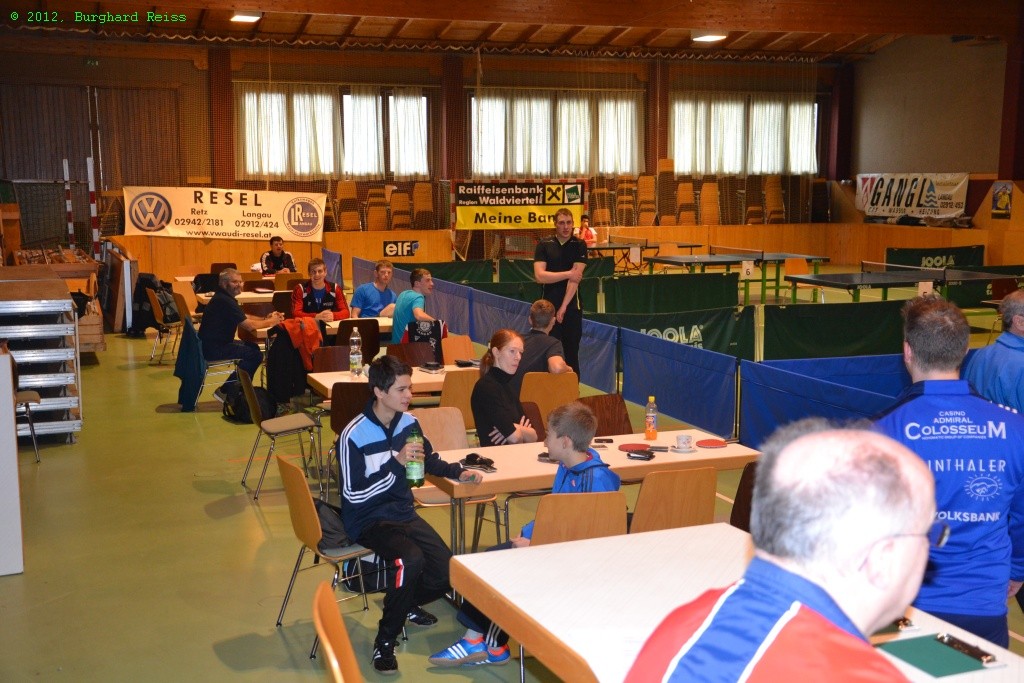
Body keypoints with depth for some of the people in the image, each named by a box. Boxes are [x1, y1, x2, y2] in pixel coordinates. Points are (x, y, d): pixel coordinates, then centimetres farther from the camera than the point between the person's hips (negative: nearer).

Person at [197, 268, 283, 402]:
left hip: (216, 344, 11)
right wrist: (271, 321, -5)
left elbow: (244, 317, 21)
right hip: (213, 349, -11)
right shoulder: (224, 301, -20)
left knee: (253, 347, 19)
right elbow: (249, 326, -20)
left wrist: (265, 318, 4)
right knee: (256, 355, -14)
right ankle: (225, 391, -6)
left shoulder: (224, 297, 14)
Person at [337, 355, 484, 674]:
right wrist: (396, 462, -29)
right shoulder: (353, 435, -19)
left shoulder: (408, 423, -1)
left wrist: (458, 471, 1)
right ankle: (384, 642, -13)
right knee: (411, 559, -32)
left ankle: (404, 603, 26)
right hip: (367, 520, -6)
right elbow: (354, 494, -22)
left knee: (446, 571, -8)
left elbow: (429, 460, 19)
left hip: (403, 512, 6)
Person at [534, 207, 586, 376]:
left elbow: (576, 278, -8)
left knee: (572, 354, 4)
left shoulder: (579, 245, 1)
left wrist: (563, 307, -14)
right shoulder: (544, 245, 3)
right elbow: (539, 276, -9)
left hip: (572, 306, 0)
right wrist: (568, 274, -10)